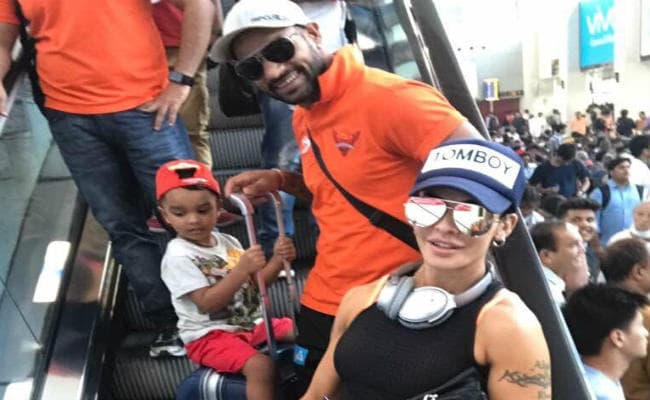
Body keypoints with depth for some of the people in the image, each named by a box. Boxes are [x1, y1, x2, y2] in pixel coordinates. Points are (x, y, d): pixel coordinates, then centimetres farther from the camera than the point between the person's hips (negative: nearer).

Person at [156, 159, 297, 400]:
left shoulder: (227, 242, 5)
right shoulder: (178, 256, -16)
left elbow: (255, 284, 6)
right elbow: (207, 304, -24)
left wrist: (277, 260, -12)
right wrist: (241, 269, -33)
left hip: (249, 323, 8)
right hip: (209, 335, -7)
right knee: (260, 365, -31)